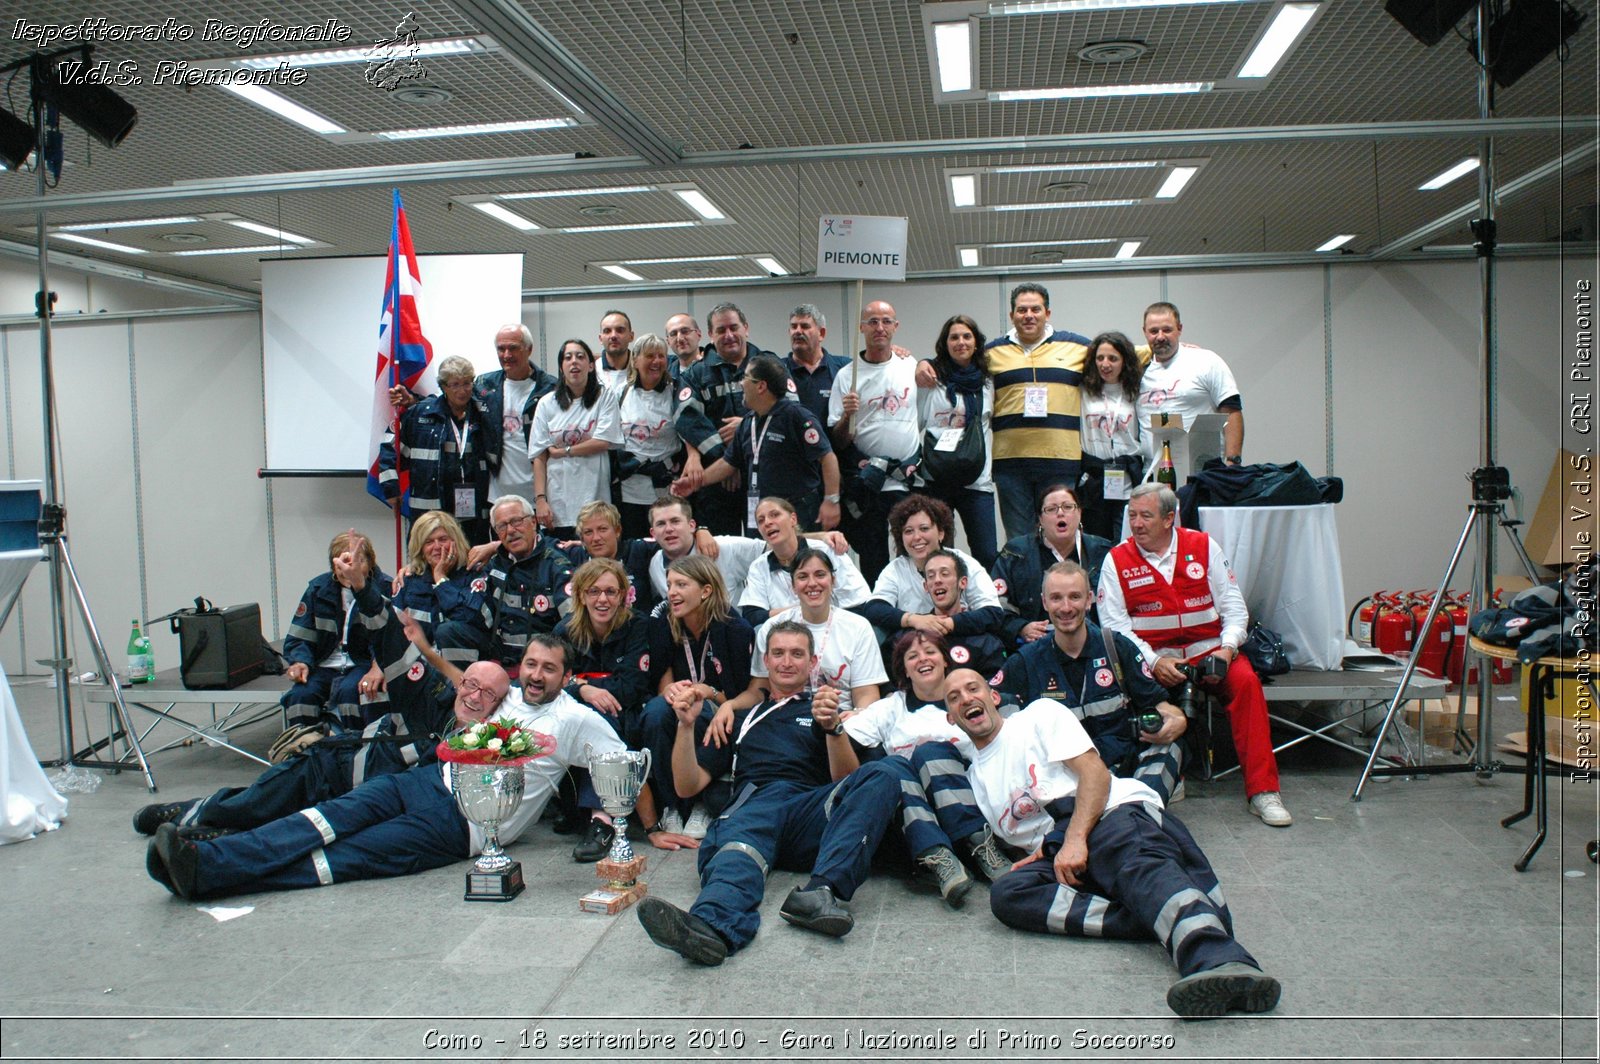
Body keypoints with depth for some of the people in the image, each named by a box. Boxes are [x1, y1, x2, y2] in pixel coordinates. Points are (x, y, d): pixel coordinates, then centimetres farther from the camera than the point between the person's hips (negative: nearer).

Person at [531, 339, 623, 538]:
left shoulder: (606, 397, 5)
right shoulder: (547, 403, 8)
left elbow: (603, 442, -5)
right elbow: (539, 456, 3)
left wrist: (562, 451, -3)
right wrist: (540, 499, -5)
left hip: (594, 499, -1)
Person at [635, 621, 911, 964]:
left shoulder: (823, 710, 29)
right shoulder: (742, 719, 33)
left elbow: (847, 781, 10)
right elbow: (688, 785, 25)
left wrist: (833, 727, -9)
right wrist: (686, 725, 9)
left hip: (813, 813, 0)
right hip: (752, 804, 0)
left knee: (890, 770, -28)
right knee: (739, 839, -38)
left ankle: (820, 890, -45)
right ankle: (713, 926, -68)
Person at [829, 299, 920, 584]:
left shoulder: (912, 368, 7)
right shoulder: (847, 376, 0)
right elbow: (838, 442, -4)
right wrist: (847, 416, -20)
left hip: (910, 479, 2)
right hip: (867, 485, -2)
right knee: (872, 561, 3)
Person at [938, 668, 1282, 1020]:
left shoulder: (1039, 715, 17)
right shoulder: (973, 779, 32)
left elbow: (1094, 771, 2)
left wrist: (1075, 839, -14)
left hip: (1116, 812, -4)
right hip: (1054, 853, 4)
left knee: (1140, 863, -38)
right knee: (1006, 893, -28)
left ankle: (1222, 963, -66)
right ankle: (1162, 920, -40)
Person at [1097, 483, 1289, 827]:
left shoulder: (1203, 546, 6)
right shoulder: (1117, 559, 2)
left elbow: (1233, 606, 6)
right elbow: (1114, 624, -4)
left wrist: (1226, 650, -12)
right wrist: (1153, 662, -17)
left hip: (1208, 649, 1)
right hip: (1151, 655, -1)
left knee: (1245, 680, -27)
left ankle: (1262, 790, -20)